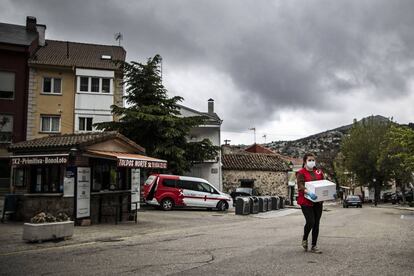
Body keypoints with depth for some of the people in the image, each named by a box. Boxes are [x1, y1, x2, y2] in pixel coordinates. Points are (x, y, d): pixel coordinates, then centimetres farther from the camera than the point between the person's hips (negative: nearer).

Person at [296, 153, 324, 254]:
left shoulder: (319, 172, 12)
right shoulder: (301, 173, -6)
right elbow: (300, 186, -19)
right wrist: (309, 193, -37)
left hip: (317, 201, 5)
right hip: (306, 201, -5)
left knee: (316, 224, 6)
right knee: (310, 222, -12)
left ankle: (314, 246, 17)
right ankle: (304, 239, 17)